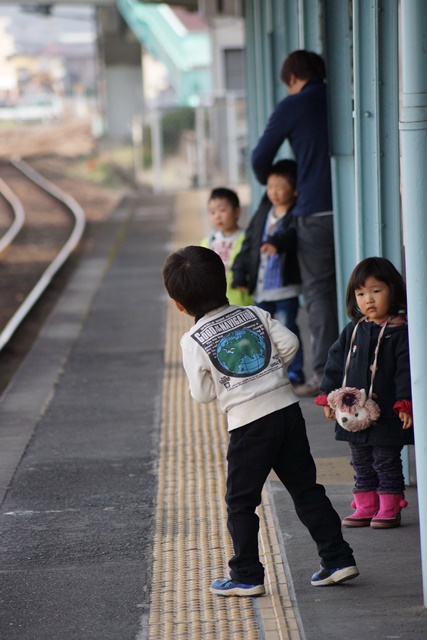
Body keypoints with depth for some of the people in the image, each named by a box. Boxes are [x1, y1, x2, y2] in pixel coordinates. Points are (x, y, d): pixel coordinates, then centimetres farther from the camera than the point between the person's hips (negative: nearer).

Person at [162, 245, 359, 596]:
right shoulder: (255, 314, 5)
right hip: (287, 408, 5)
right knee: (306, 488, 14)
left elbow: (202, 393, -3)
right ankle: (338, 558, 14)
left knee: (241, 503, 8)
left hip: (248, 423, -5)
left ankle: (247, 576, 11)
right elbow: (289, 343, 3)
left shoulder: (194, 341, -5)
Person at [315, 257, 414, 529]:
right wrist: (328, 396, 9)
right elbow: (336, 362, 13)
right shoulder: (353, 330, 8)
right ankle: (366, 506, 21)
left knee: (386, 461, 2)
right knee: (361, 463, 12)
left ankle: (389, 508, 10)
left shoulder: (400, 332, -9)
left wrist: (405, 402, -18)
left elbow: (406, 370, -12)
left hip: (386, 415, -6)